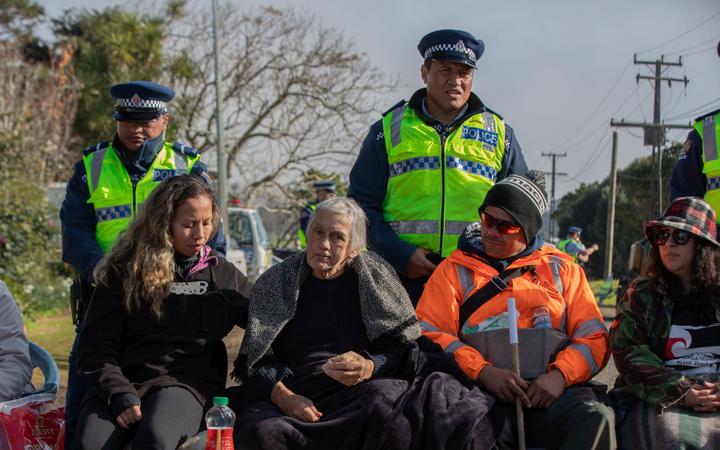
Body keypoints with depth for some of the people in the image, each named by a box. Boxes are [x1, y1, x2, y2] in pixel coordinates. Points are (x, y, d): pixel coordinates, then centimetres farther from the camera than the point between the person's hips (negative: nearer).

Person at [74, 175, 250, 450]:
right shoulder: (124, 270, 10)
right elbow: (96, 345, 5)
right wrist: (120, 394, -12)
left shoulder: (224, 275, 17)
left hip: (187, 383, 0)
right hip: (122, 382, 0)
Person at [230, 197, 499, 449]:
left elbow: (405, 349, 5)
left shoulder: (376, 276, 9)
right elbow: (256, 360, 7)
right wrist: (283, 397, -13)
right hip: (293, 393, 0)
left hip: (363, 391, 0)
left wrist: (370, 368, -16)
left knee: (386, 402, -35)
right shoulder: (275, 282, 11)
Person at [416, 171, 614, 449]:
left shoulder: (560, 268, 20)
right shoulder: (455, 269, 17)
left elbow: (593, 337, 12)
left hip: (552, 392, 2)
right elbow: (430, 334, 4)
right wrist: (484, 373, -12)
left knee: (595, 421, -32)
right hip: (483, 392, -1)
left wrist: (559, 375, -9)